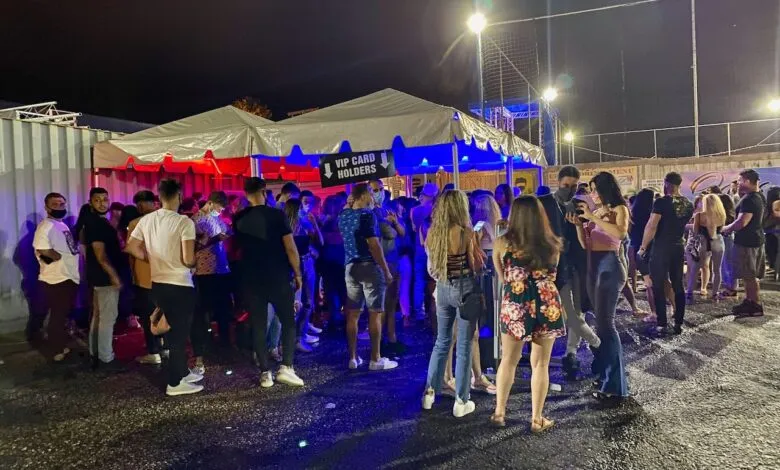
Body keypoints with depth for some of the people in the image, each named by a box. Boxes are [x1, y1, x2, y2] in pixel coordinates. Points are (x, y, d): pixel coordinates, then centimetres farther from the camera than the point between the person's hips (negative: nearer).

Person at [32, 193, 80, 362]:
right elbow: (43, 251, -29)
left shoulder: (63, 225, 15)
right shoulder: (46, 226, -16)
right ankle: (54, 350, 12)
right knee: (57, 316, 1)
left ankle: (59, 346, 30)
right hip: (57, 280, -9)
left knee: (63, 315, 18)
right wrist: (60, 257, -16)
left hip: (69, 278, 9)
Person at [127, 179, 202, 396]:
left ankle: (182, 372, 32)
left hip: (158, 283, 7)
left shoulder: (146, 220, 2)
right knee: (180, 332, 4)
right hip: (180, 284, -7)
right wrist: (195, 263, 1)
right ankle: (175, 383, 12)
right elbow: (188, 260, -21)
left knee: (174, 330, 19)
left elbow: (132, 247, 8)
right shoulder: (184, 221, -17)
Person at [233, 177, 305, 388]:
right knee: (288, 321, 9)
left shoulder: (238, 219, 4)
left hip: (251, 279, 3)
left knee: (258, 325, 8)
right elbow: (290, 248, -10)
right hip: (278, 277, -3)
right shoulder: (276, 215, -8)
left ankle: (265, 373, 9)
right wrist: (298, 274, -2)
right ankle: (286, 367, -1)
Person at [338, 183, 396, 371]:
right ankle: (375, 359, 3)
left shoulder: (343, 215, 8)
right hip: (370, 266, -7)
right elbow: (374, 245, -17)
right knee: (375, 313, -1)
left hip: (350, 266, 7)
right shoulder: (367, 214, -12)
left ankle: (353, 358, 15)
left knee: (352, 314, 9)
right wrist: (386, 270, -13)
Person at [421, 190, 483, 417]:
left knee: (441, 341, 18)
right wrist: (475, 243, 4)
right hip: (465, 288, -4)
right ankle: (461, 401, 12)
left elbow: (431, 268, 10)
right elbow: (476, 266, -9)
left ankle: (430, 392, 22)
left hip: (443, 289, 5)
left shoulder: (432, 232, 2)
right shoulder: (465, 232, -13)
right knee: (464, 345, 5)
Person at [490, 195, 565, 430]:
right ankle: (537, 419, 21)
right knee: (540, 364, 12)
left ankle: (499, 412, 25)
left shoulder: (502, 243, -6)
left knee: (509, 360, 17)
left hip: (515, 306, -1)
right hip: (547, 306, 1)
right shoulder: (553, 244, -1)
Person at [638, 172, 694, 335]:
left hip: (661, 248, -6)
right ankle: (678, 323, 14)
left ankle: (662, 324, 0)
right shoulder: (688, 204, 6)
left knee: (658, 286, 1)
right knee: (678, 285, 11)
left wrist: (643, 247, -11)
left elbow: (651, 226, -18)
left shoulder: (662, 202, -14)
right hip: (679, 247, 6)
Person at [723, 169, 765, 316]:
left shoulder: (749, 199, -20)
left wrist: (725, 229, -10)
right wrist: (731, 228, 16)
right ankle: (749, 302, 24)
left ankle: (756, 306, 1)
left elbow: (742, 222, -26)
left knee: (749, 276, -4)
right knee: (749, 275, 16)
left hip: (746, 242, -10)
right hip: (753, 239, 10)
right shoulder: (757, 197, 13)